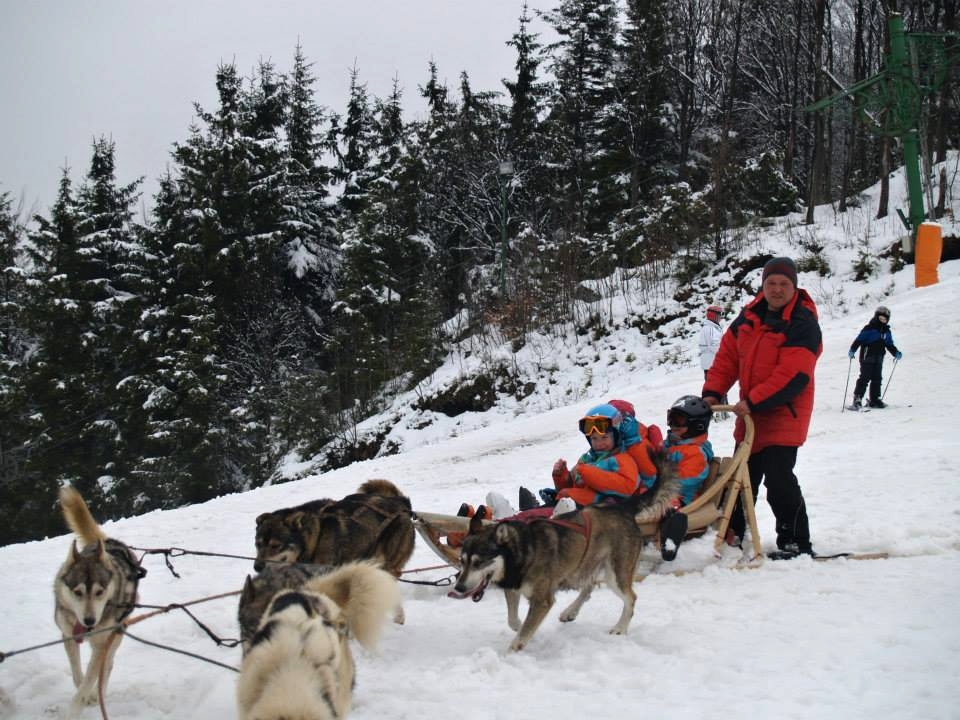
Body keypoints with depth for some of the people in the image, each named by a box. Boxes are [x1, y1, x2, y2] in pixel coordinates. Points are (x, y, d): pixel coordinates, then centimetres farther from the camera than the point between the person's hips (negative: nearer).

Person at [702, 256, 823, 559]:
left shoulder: (803, 324, -17)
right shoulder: (749, 317, 6)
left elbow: (794, 376, -25)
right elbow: (728, 354, 11)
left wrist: (753, 401, -27)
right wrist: (713, 392, -2)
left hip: (784, 415, -7)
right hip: (750, 413, 8)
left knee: (778, 479, -12)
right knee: (743, 475, 17)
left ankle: (796, 543, -1)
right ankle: (732, 533, 32)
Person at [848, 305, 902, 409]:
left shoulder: (887, 331, 14)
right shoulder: (869, 328, -8)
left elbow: (889, 345, 22)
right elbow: (859, 340, -14)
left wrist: (896, 353, 8)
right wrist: (852, 350, -25)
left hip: (878, 359, 7)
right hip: (867, 358, -7)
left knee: (877, 379, 9)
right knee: (865, 378, -10)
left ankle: (874, 399, 16)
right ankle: (857, 399, -9)